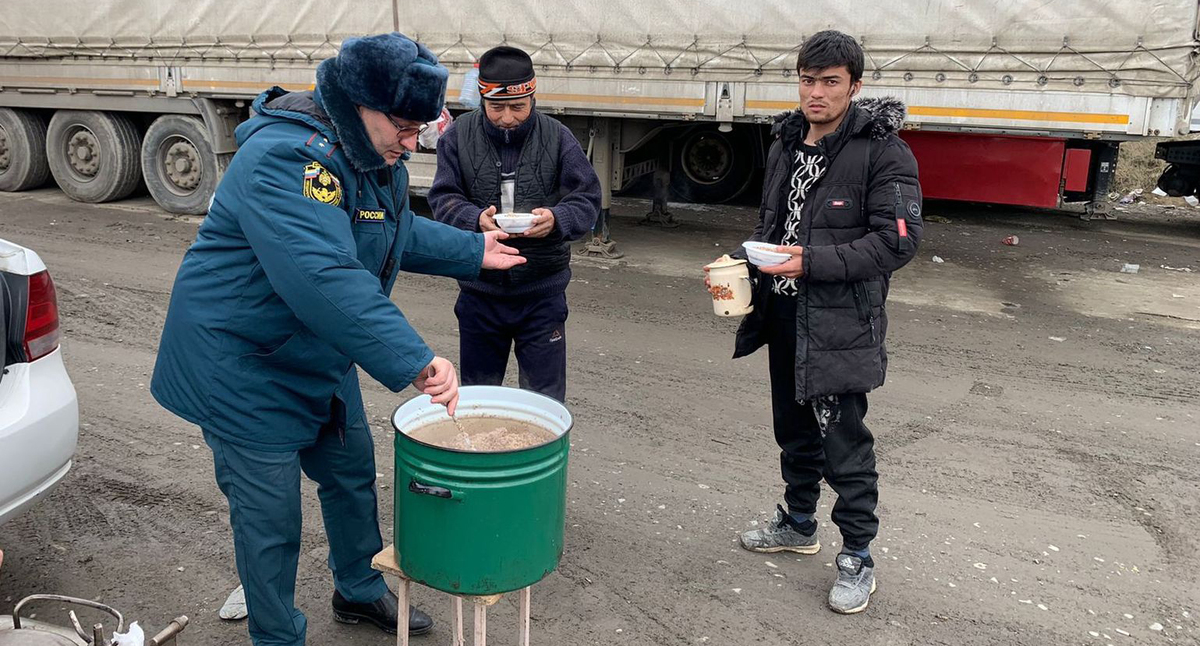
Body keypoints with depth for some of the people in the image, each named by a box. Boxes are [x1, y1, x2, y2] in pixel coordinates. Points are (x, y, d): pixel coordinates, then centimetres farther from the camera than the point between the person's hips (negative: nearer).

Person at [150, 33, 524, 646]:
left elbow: (399, 231, 22)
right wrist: (414, 361, -46)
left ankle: (360, 592, 44)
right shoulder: (287, 158, -31)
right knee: (270, 518, 4)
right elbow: (324, 279, -43)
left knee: (352, 473, 22)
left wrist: (472, 251, 17)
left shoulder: (372, 154, 2)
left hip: (319, 359, 10)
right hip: (246, 369, -9)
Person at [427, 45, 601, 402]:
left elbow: (587, 199, -5)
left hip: (542, 292, -1)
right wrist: (476, 219, -28)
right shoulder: (458, 136, -3)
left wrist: (556, 219, -28)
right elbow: (443, 199, -6)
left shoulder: (558, 138, -4)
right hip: (479, 289, 1)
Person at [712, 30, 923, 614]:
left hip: (841, 324, -7)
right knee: (794, 428, 20)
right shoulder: (785, 144, 10)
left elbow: (898, 240, -18)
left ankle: (857, 558, 16)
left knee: (843, 442, -1)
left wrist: (812, 262, -25)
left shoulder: (881, 151, -13)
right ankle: (798, 523, 39)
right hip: (784, 316, 7)